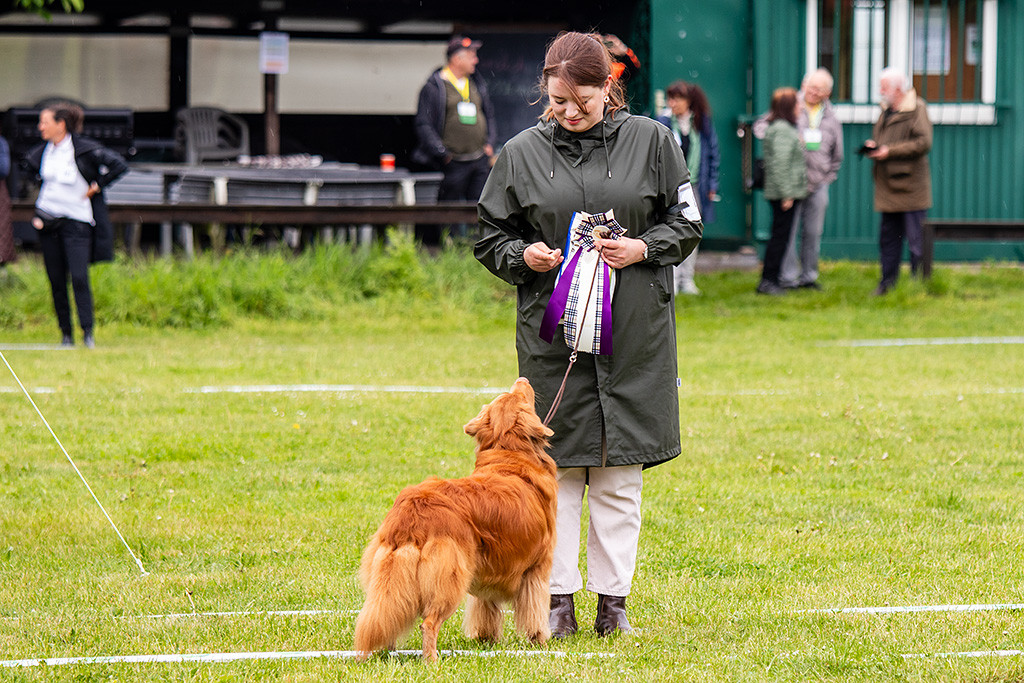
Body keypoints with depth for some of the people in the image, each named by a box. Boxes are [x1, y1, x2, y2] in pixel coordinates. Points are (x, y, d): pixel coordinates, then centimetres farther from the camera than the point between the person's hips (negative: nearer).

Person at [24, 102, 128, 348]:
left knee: (79, 278, -15)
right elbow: (29, 161, 27)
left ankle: (88, 332, -10)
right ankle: (66, 334, 11)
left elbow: (119, 165, -12)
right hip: (47, 221, 5)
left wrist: (96, 186, -8)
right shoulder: (43, 151, 4)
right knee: (56, 281, 4)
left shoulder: (85, 149, -12)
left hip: (77, 220, -5)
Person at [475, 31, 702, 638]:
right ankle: (559, 599, 8)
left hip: (635, 333, 0)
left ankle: (613, 599, 11)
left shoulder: (650, 141, 2)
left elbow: (687, 224, 8)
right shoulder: (522, 153, 3)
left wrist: (642, 249, -10)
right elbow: (491, 239, 10)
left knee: (620, 474, 3)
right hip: (551, 331, 0)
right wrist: (524, 257, -10)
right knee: (558, 467, 1)